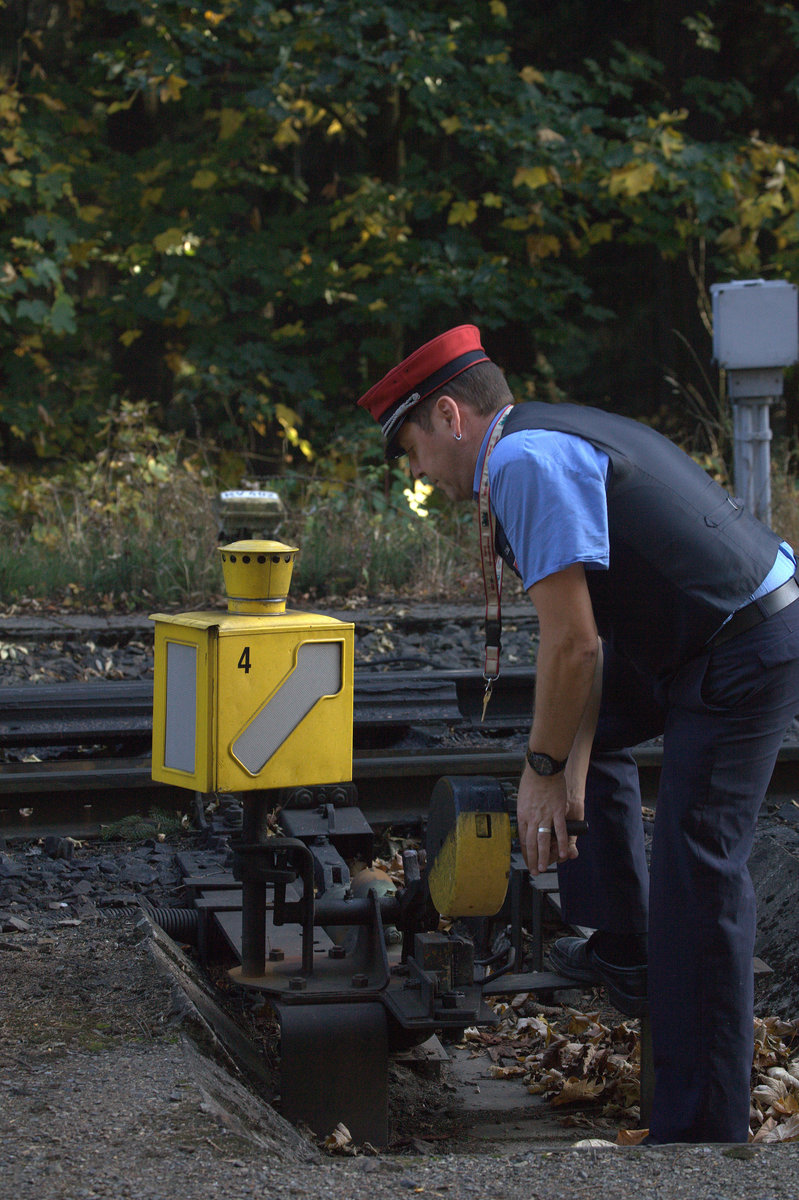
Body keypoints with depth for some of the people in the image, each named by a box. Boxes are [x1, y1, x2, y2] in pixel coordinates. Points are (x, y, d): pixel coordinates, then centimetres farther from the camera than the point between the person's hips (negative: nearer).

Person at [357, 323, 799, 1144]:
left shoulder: (524, 462, -19)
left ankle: (702, 1124, -2)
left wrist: (543, 769, -8)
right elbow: (589, 636, 13)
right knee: (581, 729, 27)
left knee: (694, 869, -8)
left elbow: (572, 643, -22)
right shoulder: (554, 439, 13)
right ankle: (622, 951, 31)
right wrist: (572, 767, 9)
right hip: (695, 639, 11)